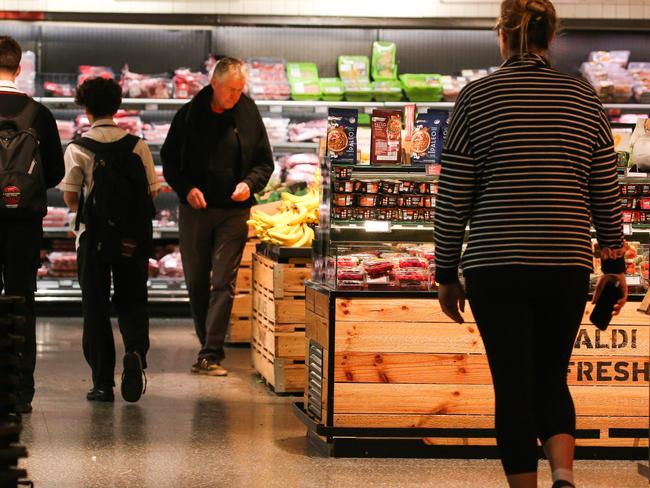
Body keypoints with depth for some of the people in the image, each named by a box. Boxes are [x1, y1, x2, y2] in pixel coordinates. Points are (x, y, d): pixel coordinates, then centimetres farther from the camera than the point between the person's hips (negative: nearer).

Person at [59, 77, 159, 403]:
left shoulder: (78, 149, -6)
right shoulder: (137, 145, 0)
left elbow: (70, 198, -6)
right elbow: (152, 191, 3)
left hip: (94, 235, -2)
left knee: (95, 305, 7)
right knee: (131, 300, 13)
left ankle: (103, 382, 5)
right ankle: (136, 352, -16)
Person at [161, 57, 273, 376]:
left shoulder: (248, 115, 1)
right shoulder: (189, 115, 0)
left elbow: (264, 161, 9)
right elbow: (169, 159, 7)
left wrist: (250, 184, -11)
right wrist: (186, 188, -9)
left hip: (233, 210, -1)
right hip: (195, 208, 1)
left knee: (224, 282, -9)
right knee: (196, 282, 7)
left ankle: (210, 355, -12)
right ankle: (210, 346, 21)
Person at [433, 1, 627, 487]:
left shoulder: (476, 97, -3)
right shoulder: (584, 99, 3)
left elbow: (453, 200, -1)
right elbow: (606, 196, 6)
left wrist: (446, 273, 8)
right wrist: (615, 265, 16)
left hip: (496, 267, -2)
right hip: (567, 265, 2)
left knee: (513, 386, 5)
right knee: (552, 378, 16)